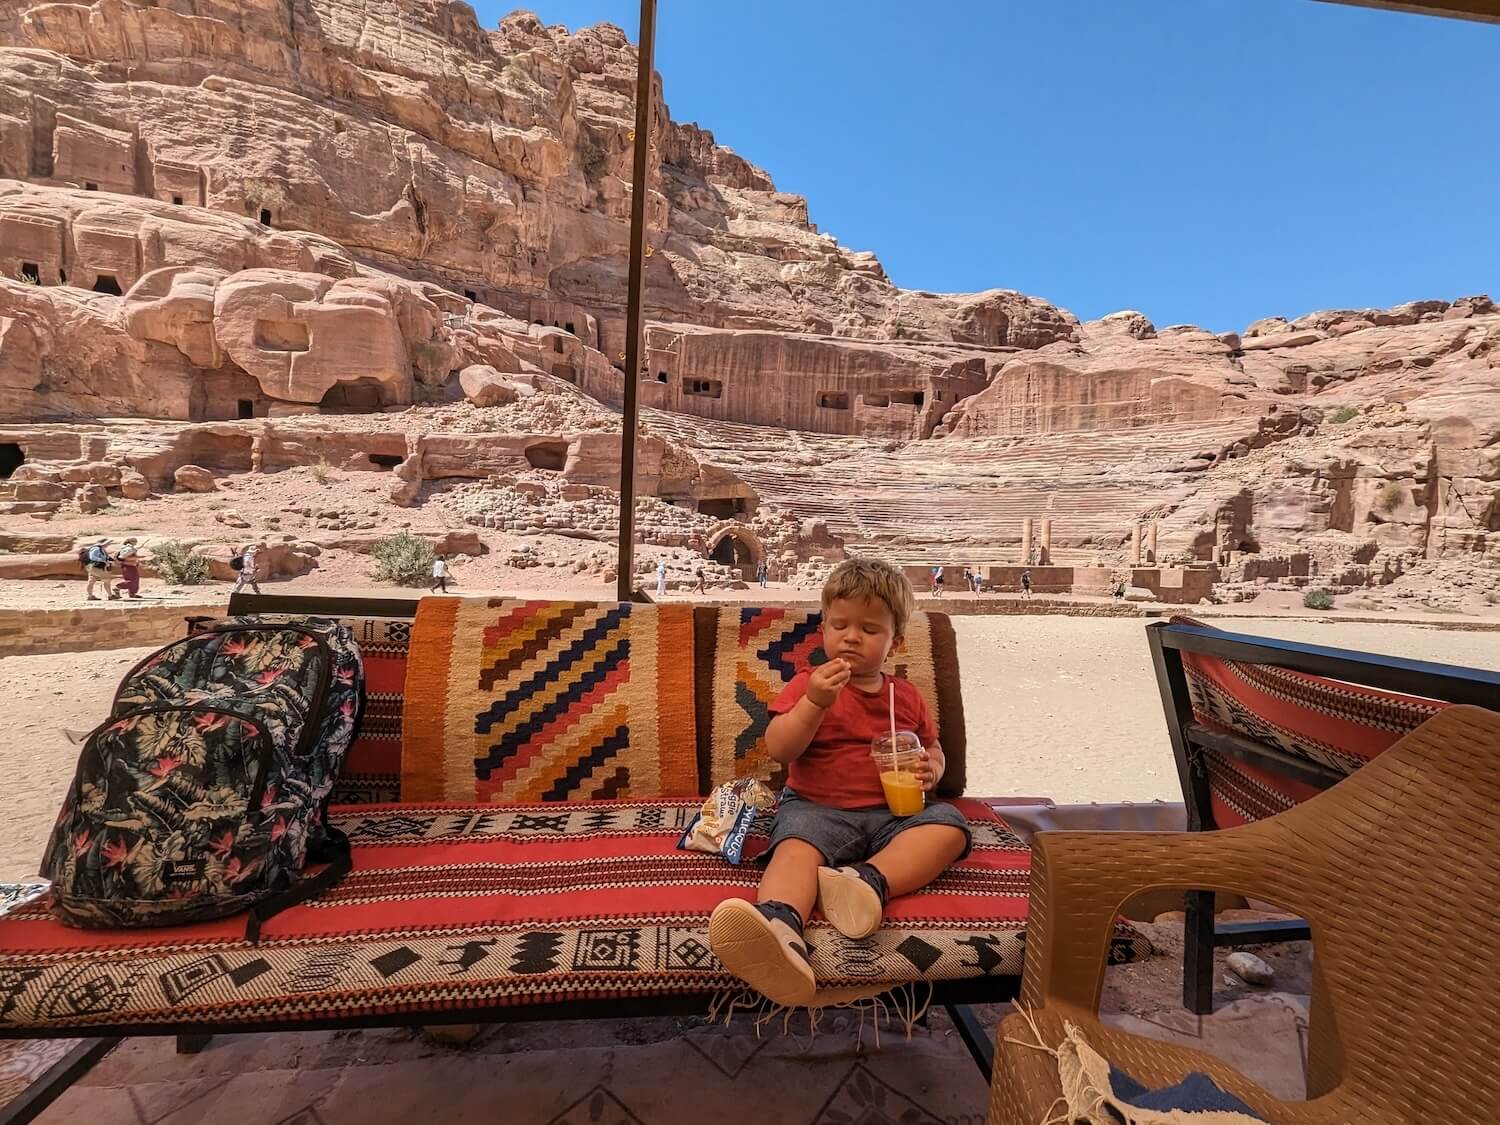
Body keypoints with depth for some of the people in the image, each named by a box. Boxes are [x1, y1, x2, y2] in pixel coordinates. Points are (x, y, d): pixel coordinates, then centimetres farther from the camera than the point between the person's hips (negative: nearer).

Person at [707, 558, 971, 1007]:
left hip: (893, 814, 4)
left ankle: (870, 880, -40)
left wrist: (930, 769, -1)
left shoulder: (907, 697, 15)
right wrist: (815, 702, -21)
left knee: (950, 824, -22)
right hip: (816, 809, -3)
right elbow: (779, 750, -6)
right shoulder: (807, 684, 4)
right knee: (796, 848, -34)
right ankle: (780, 924, -63)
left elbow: (933, 749, 25)